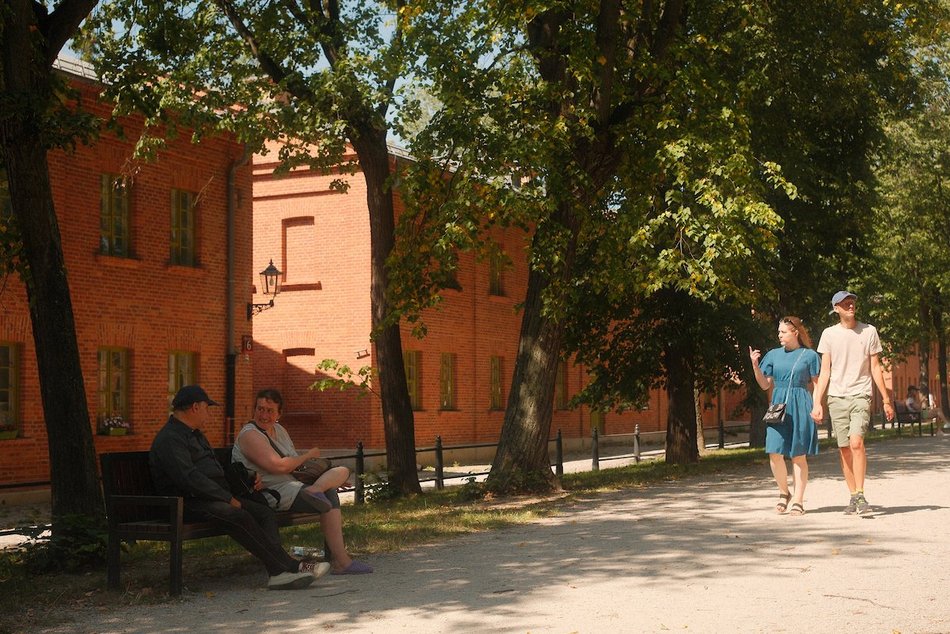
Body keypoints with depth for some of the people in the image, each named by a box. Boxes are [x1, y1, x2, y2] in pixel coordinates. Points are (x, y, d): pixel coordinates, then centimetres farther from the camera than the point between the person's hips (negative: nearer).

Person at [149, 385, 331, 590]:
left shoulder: (195, 435, 26)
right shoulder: (169, 439, -8)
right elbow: (189, 478, -20)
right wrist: (228, 499, -17)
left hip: (215, 497, 10)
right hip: (190, 503, -10)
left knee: (265, 512, -11)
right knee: (240, 517, -32)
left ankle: (279, 572, -29)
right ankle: (288, 566, -30)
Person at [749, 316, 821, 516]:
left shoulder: (809, 355, 2)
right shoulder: (773, 355, 11)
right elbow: (765, 385, 12)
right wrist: (755, 365, -1)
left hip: (800, 407, -3)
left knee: (799, 455, 0)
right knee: (775, 453, -7)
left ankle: (798, 501, 8)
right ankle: (783, 492, 15)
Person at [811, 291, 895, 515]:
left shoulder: (869, 331, 5)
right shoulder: (829, 334, 7)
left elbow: (875, 368, 9)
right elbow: (824, 371, 7)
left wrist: (886, 400, 7)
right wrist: (817, 403, 0)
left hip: (860, 396, -2)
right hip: (836, 397, 2)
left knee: (856, 442, -19)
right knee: (844, 448, 3)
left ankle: (861, 495, -15)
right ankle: (853, 497, 12)